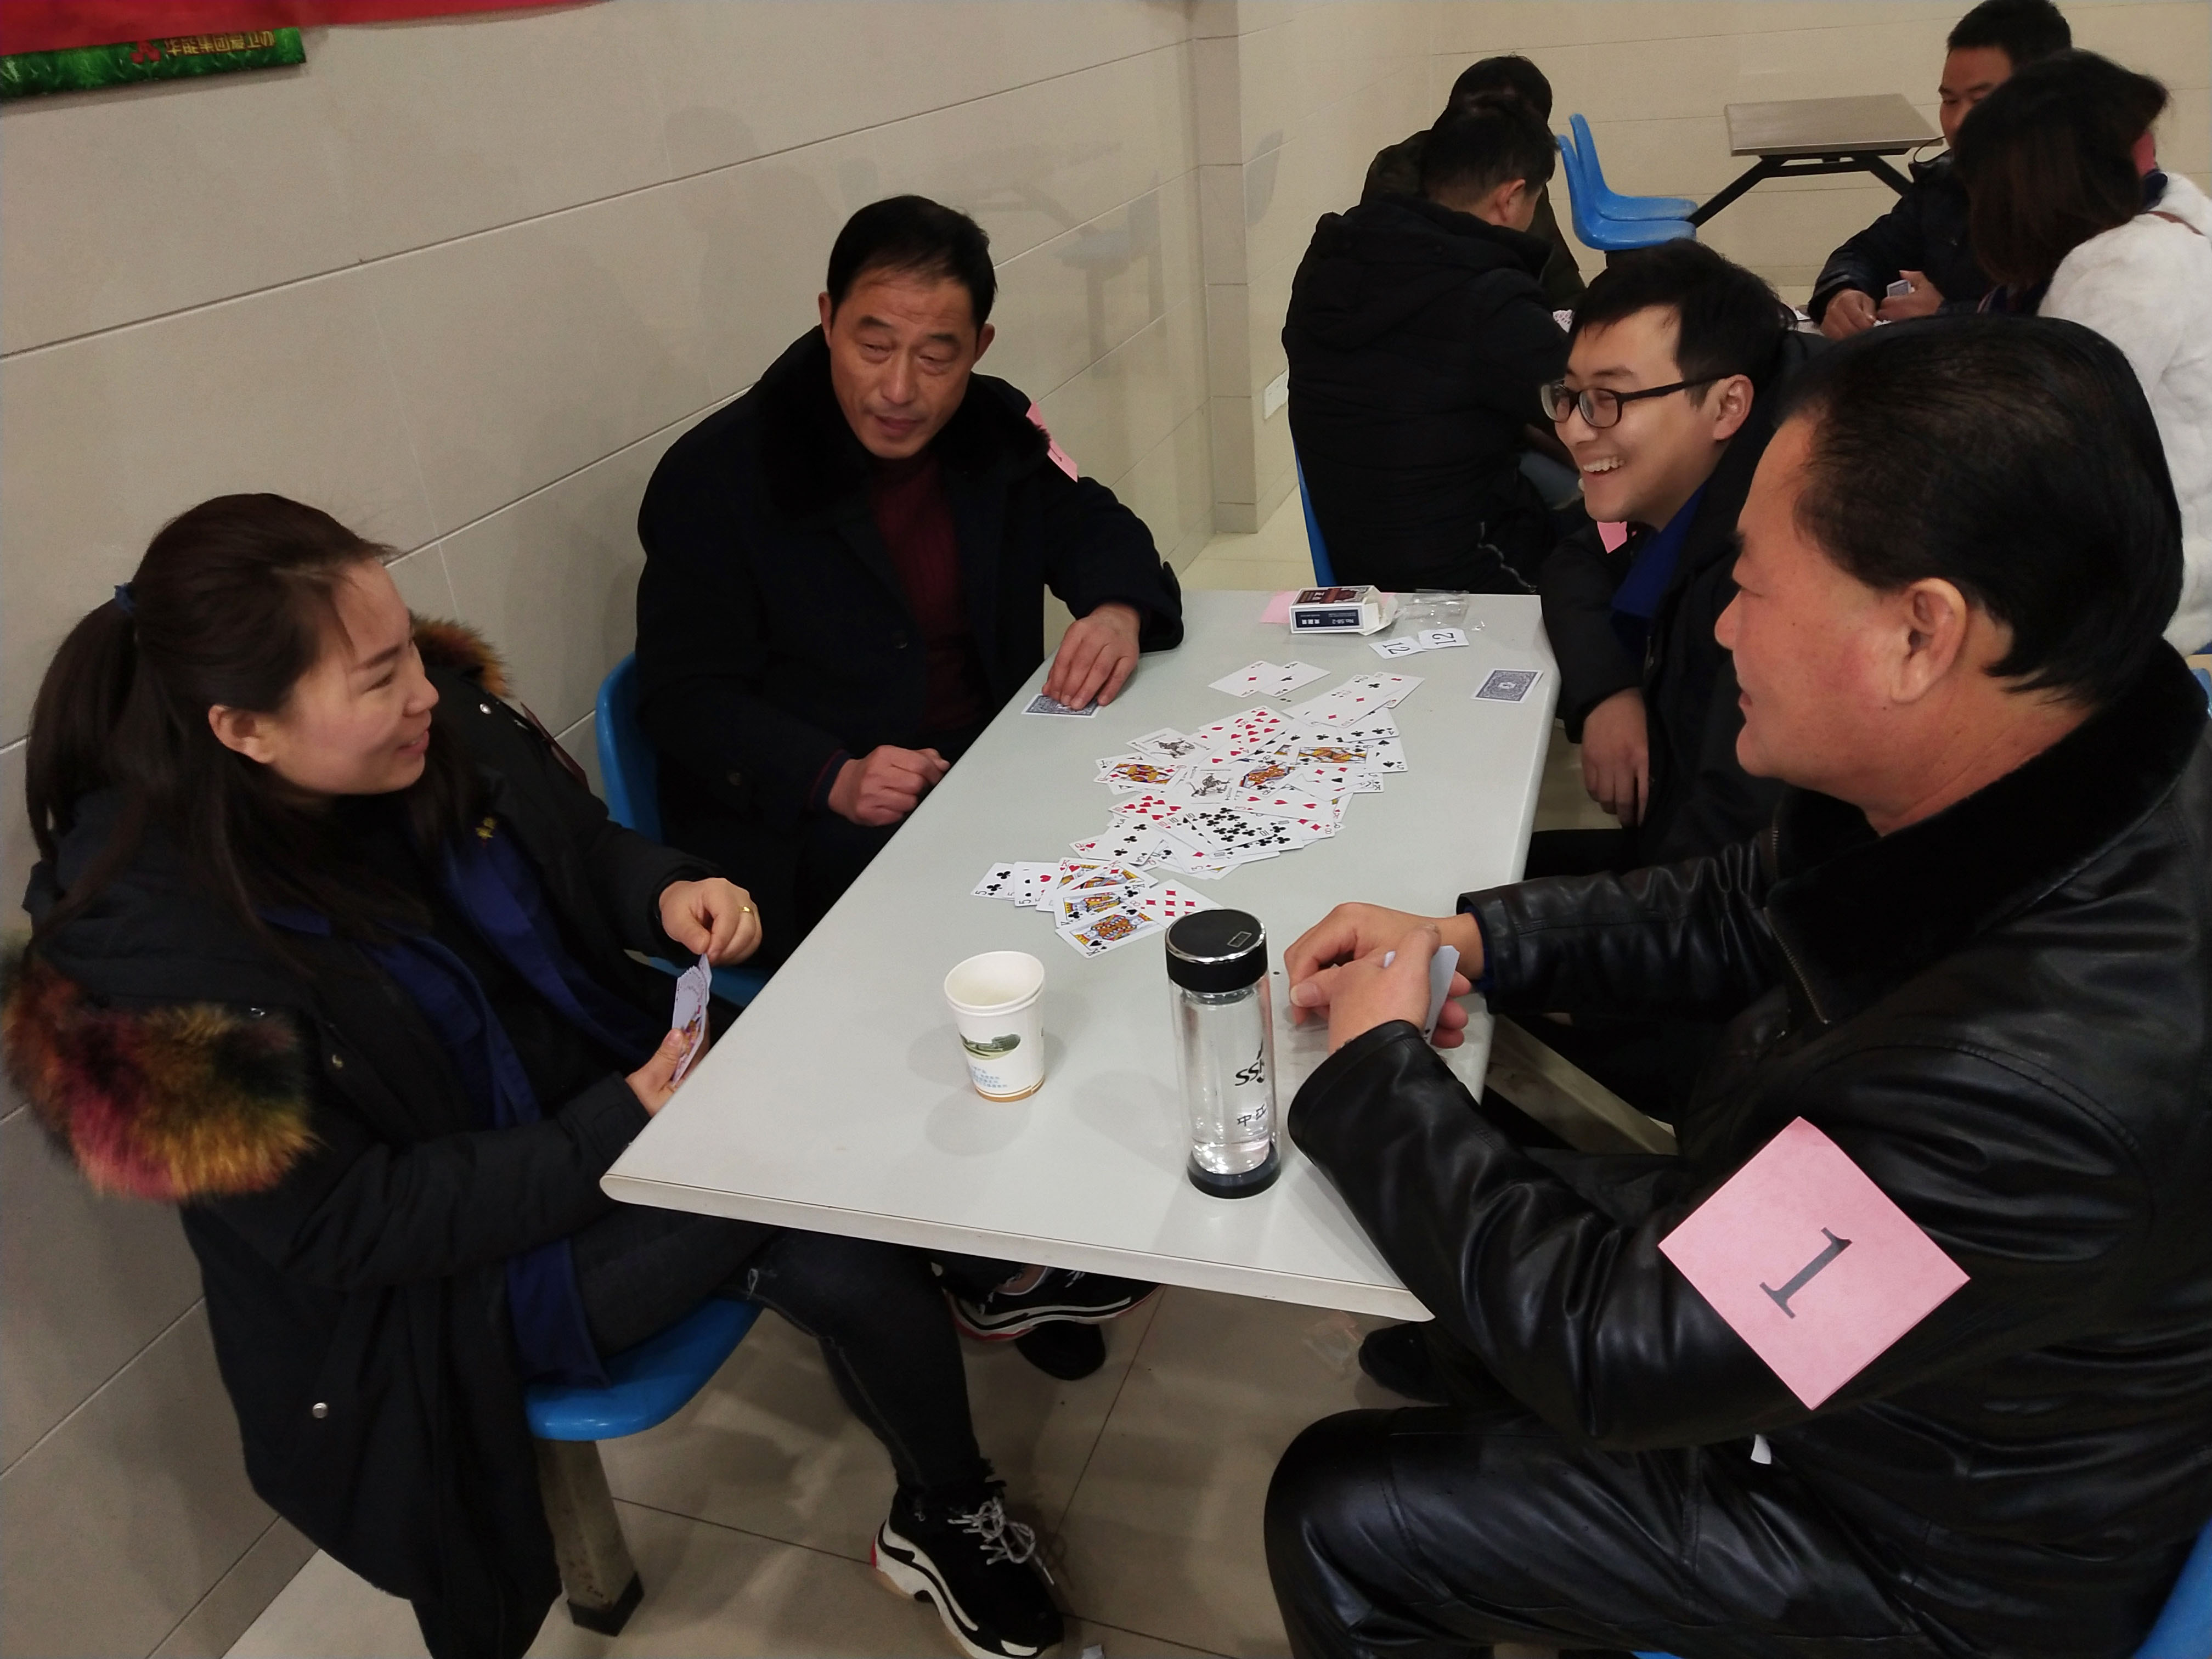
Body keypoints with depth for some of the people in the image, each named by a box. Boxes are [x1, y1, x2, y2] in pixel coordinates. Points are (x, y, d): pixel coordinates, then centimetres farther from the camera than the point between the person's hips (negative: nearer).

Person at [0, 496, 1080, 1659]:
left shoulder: (447, 718, -10)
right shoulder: (151, 951, -25)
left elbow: (584, 856, 9)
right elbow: (347, 1226, -19)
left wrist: (670, 892, -13)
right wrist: (621, 1126, -24)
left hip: (619, 1075, 6)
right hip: (442, 1278, -5)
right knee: (829, 1232, -23)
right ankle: (948, 1519, 4)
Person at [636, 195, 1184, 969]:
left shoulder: (995, 428, 7)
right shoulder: (715, 474, -9)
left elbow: (1091, 523, 17)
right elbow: (685, 696, -9)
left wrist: (1118, 611, -10)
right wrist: (833, 779, -26)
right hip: (800, 827, -5)